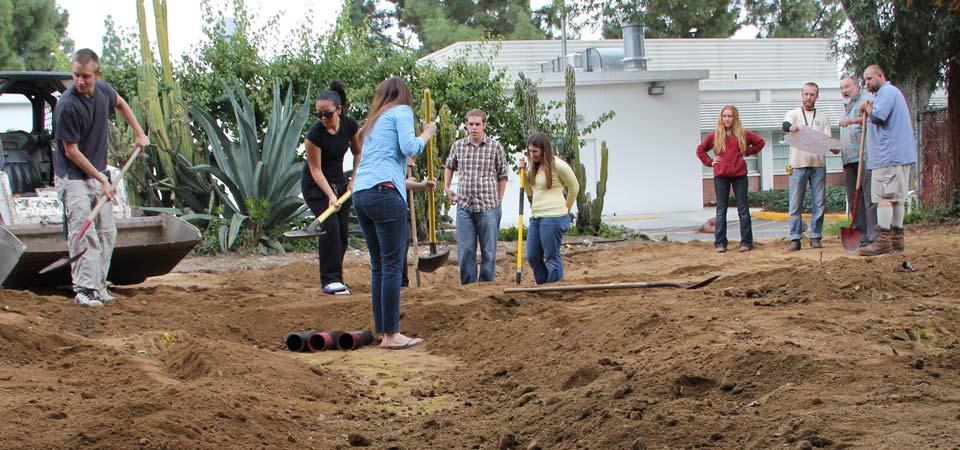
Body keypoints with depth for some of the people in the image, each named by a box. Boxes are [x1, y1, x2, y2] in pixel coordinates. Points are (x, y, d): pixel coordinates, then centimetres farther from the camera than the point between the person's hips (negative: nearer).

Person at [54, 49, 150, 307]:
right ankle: (83, 290, -14)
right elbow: (71, 151, -18)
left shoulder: (103, 91, -3)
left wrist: (139, 133, 21)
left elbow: (120, 104, 24)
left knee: (107, 233, 9)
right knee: (84, 234, -16)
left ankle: (99, 287, 17)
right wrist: (101, 179, -16)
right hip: (73, 177, -7)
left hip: (98, 174, 8)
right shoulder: (67, 106, -24)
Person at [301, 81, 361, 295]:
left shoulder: (350, 125, -11)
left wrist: (354, 179, -4)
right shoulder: (314, 133, -24)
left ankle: (335, 279, 9)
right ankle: (330, 279, -19)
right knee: (330, 226, -19)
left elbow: (358, 153, 6)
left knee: (343, 230, 1)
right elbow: (316, 169, -21)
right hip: (315, 184, -5)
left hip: (338, 180, 5)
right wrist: (330, 195, -29)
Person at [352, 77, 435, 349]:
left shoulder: (373, 121, 28)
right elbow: (409, 148, -9)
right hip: (385, 194, -8)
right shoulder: (402, 111, 6)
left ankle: (382, 331, 12)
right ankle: (391, 335, -8)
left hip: (360, 195, 8)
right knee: (392, 265, -7)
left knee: (378, 266, 11)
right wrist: (427, 133, 9)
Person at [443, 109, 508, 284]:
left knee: (488, 251, 3)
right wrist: (446, 187, 18)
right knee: (465, 250, 2)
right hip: (464, 206, 2)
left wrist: (498, 201, 6)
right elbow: (449, 166, 26)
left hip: (488, 207, -2)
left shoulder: (495, 147, -1)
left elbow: (502, 176, 7)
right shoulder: (458, 146, 6)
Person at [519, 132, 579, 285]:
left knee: (552, 258, -3)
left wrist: (565, 209, 11)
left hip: (553, 218, -8)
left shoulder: (557, 165, -9)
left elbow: (574, 187, 0)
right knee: (532, 257, 9)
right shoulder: (534, 167, 15)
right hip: (536, 218, 8)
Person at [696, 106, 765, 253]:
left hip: (739, 175, 0)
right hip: (720, 176, 0)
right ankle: (720, 243, 4)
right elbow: (700, 150, 15)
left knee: (743, 209, 3)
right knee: (721, 210, 2)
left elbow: (760, 142, 16)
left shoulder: (743, 134, 4)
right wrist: (709, 162, 3)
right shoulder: (714, 135, 5)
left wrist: (747, 152, 7)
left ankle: (746, 242, 6)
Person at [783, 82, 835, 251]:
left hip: (818, 164, 2)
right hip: (798, 164, -2)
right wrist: (791, 127, -38)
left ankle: (815, 236, 8)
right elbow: (785, 125, -13)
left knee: (818, 204, 1)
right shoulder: (793, 114, 9)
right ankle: (795, 238, 1)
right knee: (795, 205, -3)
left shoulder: (823, 117, 15)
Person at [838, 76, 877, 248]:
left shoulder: (866, 98, -1)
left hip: (865, 156, -9)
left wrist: (852, 121, -29)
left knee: (870, 197, -12)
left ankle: (874, 237, -14)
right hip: (849, 159, 9)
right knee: (854, 199, 8)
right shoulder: (848, 107, 27)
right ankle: (861, 236, 11)